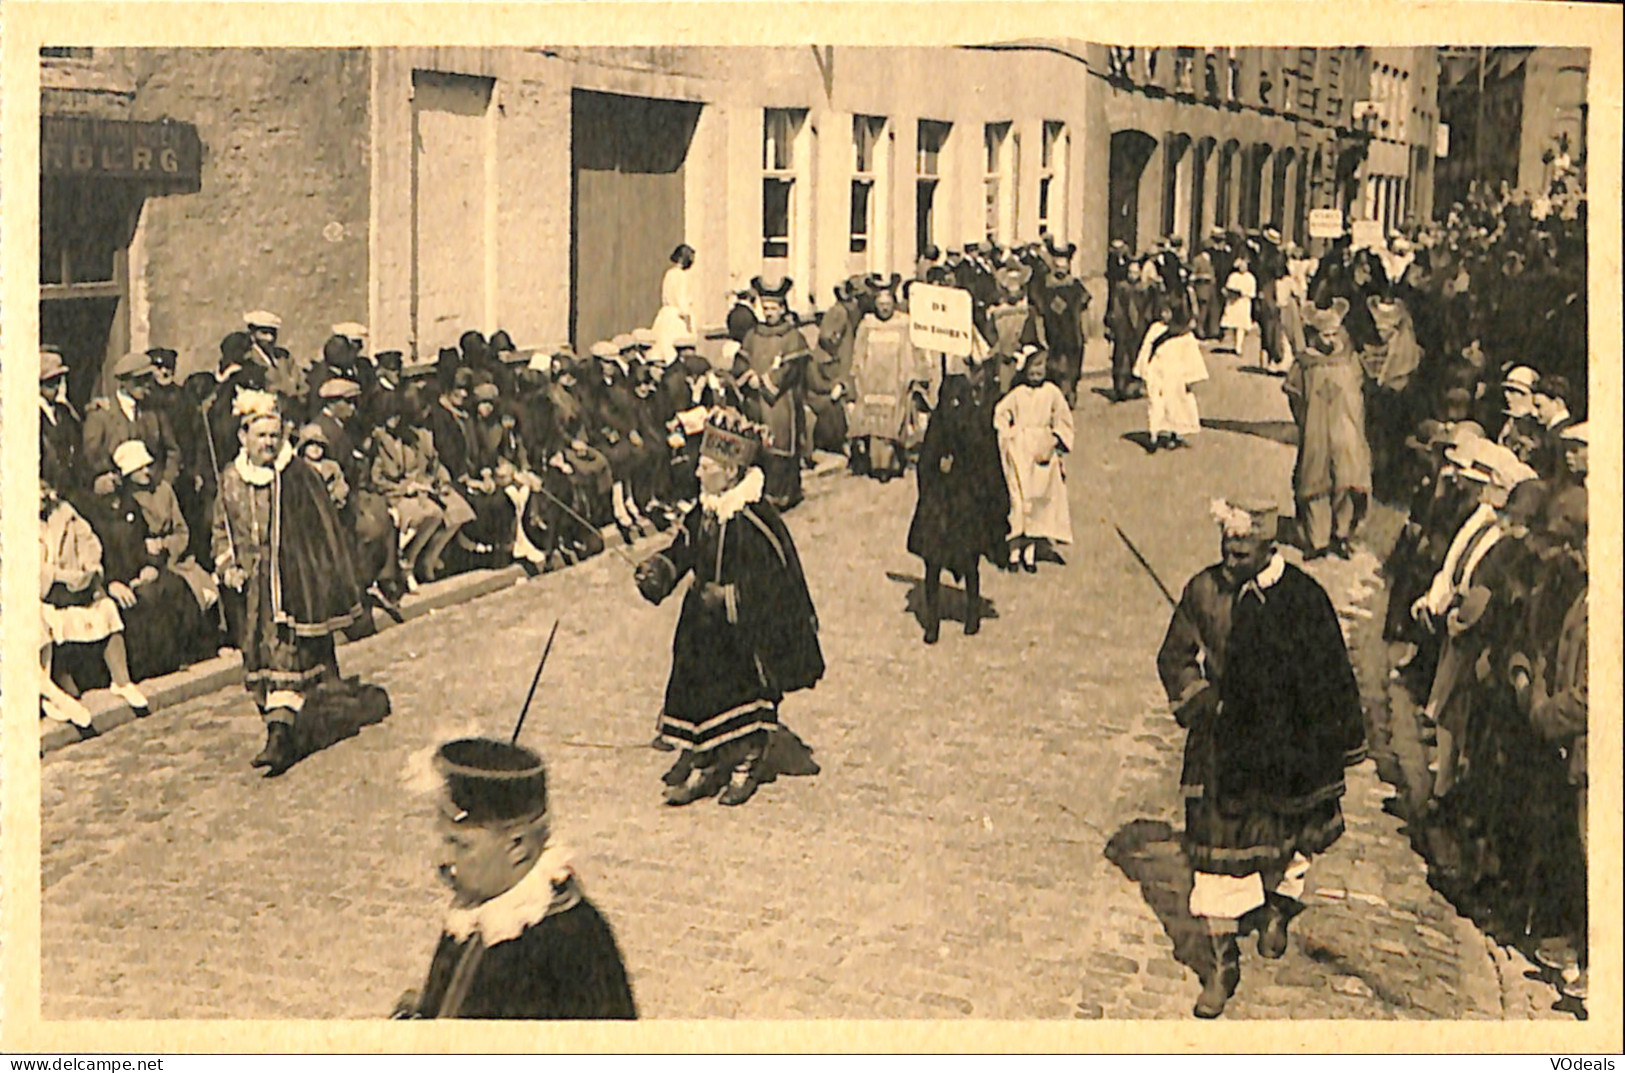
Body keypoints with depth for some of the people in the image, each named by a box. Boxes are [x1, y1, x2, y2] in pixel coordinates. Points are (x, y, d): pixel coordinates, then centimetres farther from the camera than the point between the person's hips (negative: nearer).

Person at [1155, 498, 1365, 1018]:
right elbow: (1175, 658, 9)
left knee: (1290, 837, 16)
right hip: (1222, 746, 1)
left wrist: (1346, 739, 4)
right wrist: (1200, 704, -5)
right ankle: (1223, 965, 9)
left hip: (1287, 744, -1)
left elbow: (1332, 673, -1)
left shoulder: (1303, 596, -10)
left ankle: (1278, 903, 49)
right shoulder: (1203, 592, -4)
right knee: (1218, 847, -1)